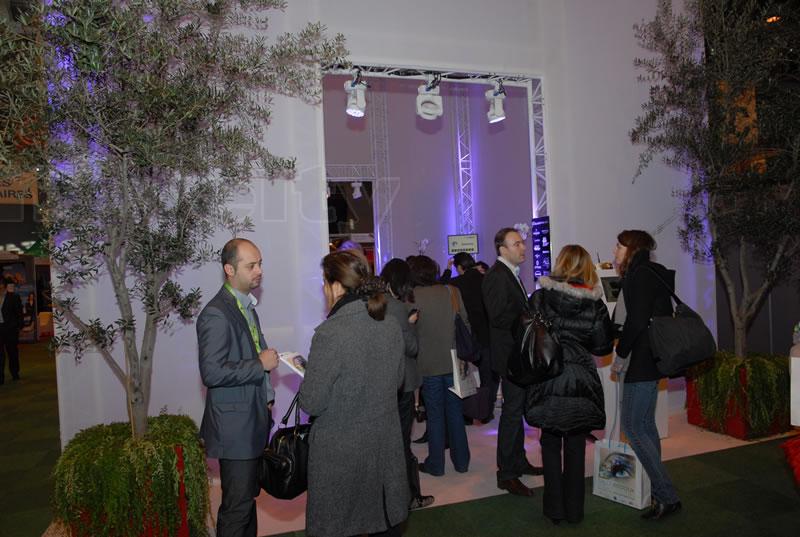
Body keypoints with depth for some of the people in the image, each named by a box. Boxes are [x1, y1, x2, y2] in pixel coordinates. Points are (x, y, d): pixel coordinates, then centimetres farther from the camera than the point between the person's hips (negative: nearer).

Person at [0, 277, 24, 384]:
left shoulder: (13, 297, -2)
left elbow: (19, 313, -1)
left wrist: (19, 327, -6)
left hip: (10, 328, -2)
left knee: (12, 351, 10)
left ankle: (14, 373, 24)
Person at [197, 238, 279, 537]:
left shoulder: (247, 306, 12)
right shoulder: (216, 314, -19)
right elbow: (212, 373, -26)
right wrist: (261, 363, -20)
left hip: (254, 421, 9)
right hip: (235, 426, -9)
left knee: (248, 496, 20)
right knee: (237, 504, 1)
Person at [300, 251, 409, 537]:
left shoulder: (329, 334, -22)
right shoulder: (391, 325, -3)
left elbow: (311, 404, -16)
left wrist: (309, 375, 2)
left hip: (340, 453, -6)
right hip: (387, 446, 6)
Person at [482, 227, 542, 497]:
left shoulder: (510, 273, 13)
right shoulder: (497, 275, -18)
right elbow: (498, 317, -26)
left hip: (518, 353, 10)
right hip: (509, 355, -10)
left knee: (517, 409, 19)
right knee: (512, 412, -3)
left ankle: (518, 462, 34)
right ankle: (506, 474, 7)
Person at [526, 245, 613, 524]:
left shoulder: (539, 298, -7)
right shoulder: (594, 303, -6)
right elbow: (603, 346, -1)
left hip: (547, 380, 0)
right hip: (581, 383, 1)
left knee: (551, 445, 14)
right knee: (575, 447, 13)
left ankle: (554, 508, 20)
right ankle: (574, 509, 23)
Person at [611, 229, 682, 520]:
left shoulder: (641, 275, -13)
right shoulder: (645, 274, 15)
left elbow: (636, 321, -20)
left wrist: (620, 355, -11)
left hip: (642, 361, -10)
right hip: (648, 360, 10)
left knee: (632, 426, -6)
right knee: (645, 425, 13)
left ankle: (667, 496, -2)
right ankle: (659, 492, 20)